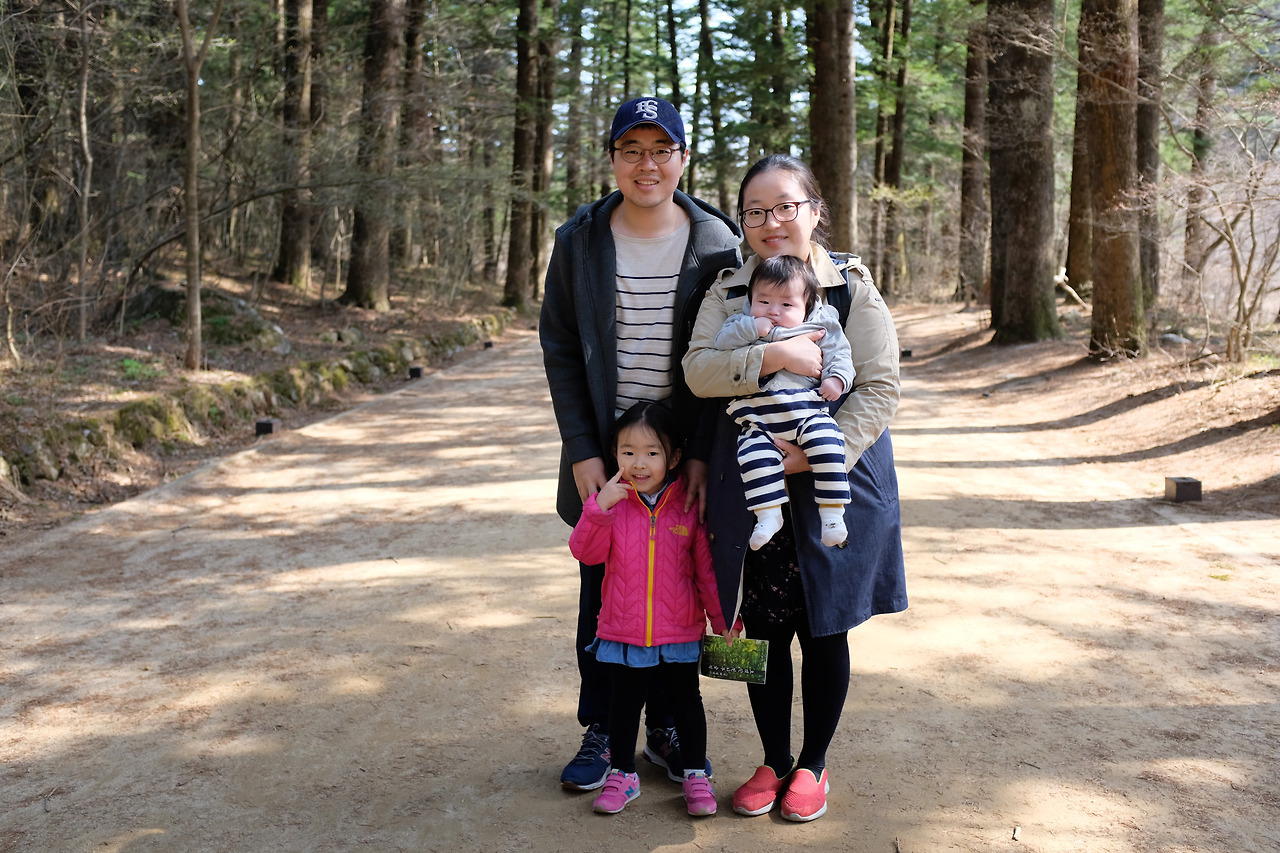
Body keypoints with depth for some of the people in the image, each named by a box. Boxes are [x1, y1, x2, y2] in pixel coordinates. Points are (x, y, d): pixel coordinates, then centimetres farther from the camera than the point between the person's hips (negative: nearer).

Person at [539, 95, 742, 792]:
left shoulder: (715, 242, -2)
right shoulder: (580, 240, 0)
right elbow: (559, 349, 1)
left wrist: (706, 453, -9)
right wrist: (582, 451, -8)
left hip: (686, 456, 0)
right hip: (602, 454, 0)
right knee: (602, 594, 7)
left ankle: (665, 728, 26)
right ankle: (600, 731, 23)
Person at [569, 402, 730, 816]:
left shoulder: (689, 504, -6)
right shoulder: (612, 500, -5)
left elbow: (707, 565, -1)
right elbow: (586, 552, -12)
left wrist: (721, 617, 0)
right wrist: (599, 507, -26)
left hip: (681, 631, -1)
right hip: (623, 632, 1)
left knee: (686, 701, 13)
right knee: (624, 703, 15)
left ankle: (696, 774, 29)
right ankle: (623, 773, 31)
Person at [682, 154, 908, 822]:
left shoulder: (852, 287, -1)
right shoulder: (727, 292, 6)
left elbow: (879, 388, -6)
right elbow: (697, 370, -8)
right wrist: (774, 355, -22)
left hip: (834, 484, -2)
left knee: (823, 629, 8)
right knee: (762, 628, 8)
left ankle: (813, 763, 28)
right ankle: (773, 761, 28)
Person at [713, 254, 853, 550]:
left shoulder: (818, 327, 11)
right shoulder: (743, 326, 14)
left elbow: (838, 354, 12)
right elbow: (721, 343, 1)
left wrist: (836, 378, -7)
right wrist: (751, 328, -10)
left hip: (807, 409, 0)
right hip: (758, 418, 1)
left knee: (826, 444, -24)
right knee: (753, 454, -24)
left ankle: (832, 511, -15)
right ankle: (768, 513, -13)